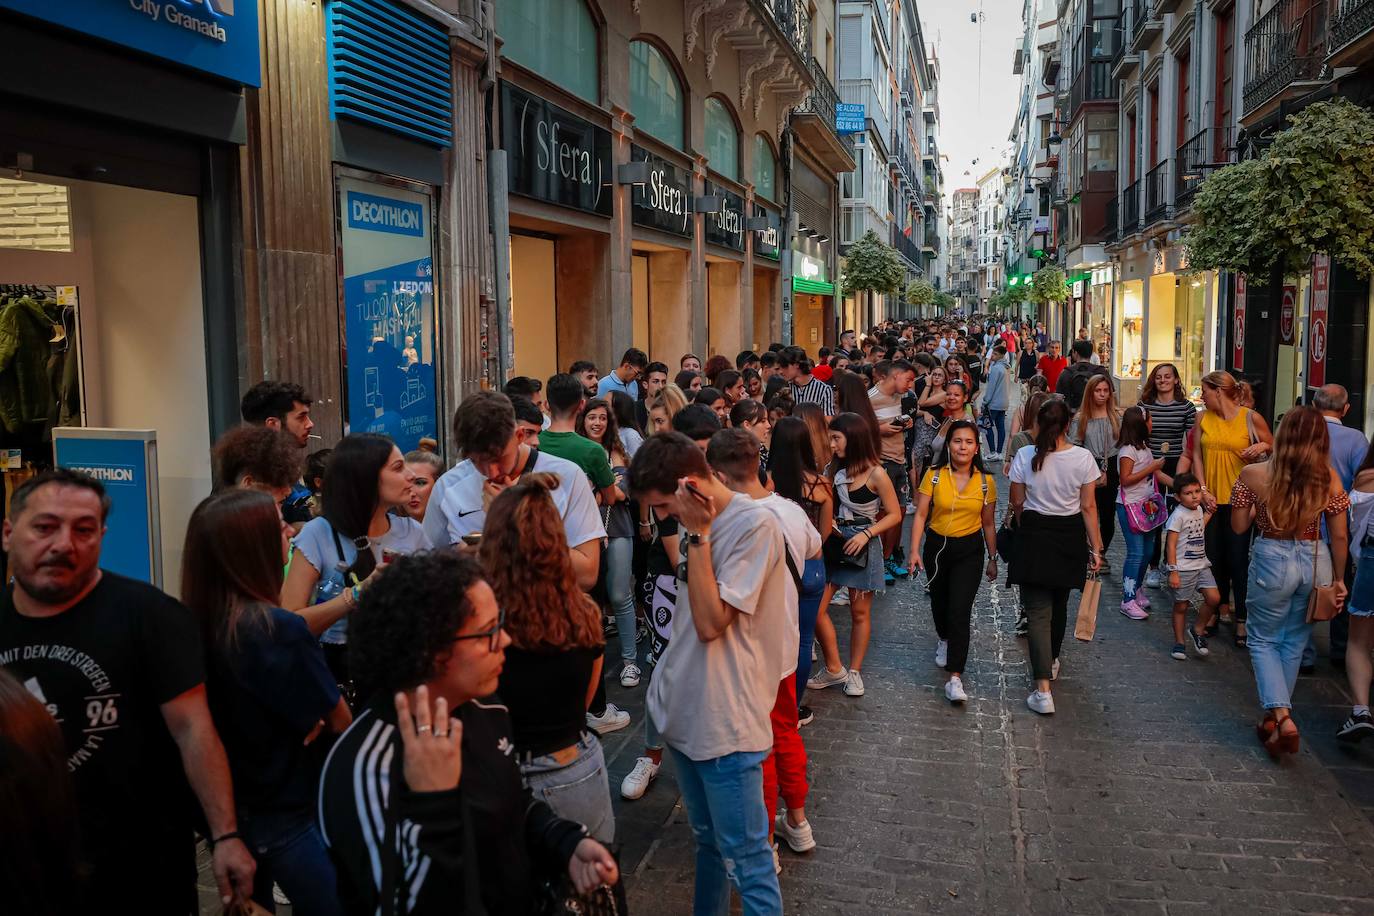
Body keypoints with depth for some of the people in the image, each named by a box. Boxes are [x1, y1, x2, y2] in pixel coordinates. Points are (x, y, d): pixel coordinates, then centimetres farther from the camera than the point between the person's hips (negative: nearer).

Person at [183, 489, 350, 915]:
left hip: (225, 813, 7)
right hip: (288, 818, -7)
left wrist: (312, 717, -7)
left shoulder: (191, 626, -7)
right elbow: (340, 721, -14)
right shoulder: (280, 630, -26)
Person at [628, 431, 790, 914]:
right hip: (685, 711, 8)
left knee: (744, 858, 1)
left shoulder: (755, 525, -18)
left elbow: (711, 622, -22)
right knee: (707, 840, 23)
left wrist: (697, 535, -20)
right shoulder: (702, 520, 7)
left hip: (725, 720, -8)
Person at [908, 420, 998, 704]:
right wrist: (915, 549, -16)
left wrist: (992, 558, 8)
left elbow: (988, 523, 6)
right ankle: (945, 640, 53)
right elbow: (920, 514, -8)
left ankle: (955, 678, -11)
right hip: (937, 546, 2)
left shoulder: (985, 481, -3)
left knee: (960, 611, -12)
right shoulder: (934, 476, -6)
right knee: (939, 602, 20)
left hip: (969, 551, -1)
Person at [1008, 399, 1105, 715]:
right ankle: (1051, 662, 44)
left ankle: (1043, 690, -11)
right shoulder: (1083, 457, -9)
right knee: (1059, 605, 22)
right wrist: (1095, 547, 4)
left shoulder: (1025, 456, -11)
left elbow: (1017, 503, -2)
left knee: (1038, 611, -2)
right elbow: (1088, 506, -5)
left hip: (1034, 534, -2)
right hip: (1070, 537, 2)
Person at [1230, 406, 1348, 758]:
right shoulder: (1329, 478, -7)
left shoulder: (1252, 475, -13)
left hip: (1272, 560, -3)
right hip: (1316, 561, 3)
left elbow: (1238, 527, -4)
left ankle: (1281, 716, -4)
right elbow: (1340, 536, 0)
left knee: (1263, 640, 14)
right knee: (1293, 642, 20)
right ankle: (1275, 716, 31)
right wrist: (1338, 579, 12)